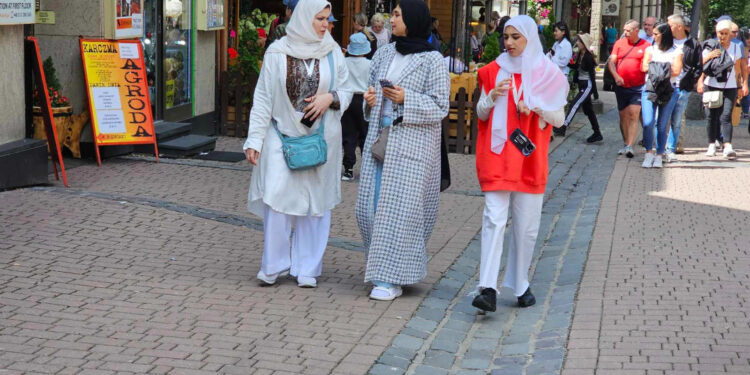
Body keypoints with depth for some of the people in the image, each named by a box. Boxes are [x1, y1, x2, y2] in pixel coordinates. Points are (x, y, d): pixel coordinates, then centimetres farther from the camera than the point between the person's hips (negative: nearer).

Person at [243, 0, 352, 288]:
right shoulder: (277, 52, -4)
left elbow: (346, 92, 10)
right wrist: (254, 139, -6)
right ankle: (273, 267, 7)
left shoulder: (332, 52, 3)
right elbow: (263, 98, -2)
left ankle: (307, 269, 16)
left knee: (316, 202, 5)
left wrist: (331, 97, -13)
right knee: (277, 199, -7)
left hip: (321, 138, 2)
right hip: (282, 137, -2)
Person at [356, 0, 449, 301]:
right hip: (379, 140, 6)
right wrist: (370, 97, 2)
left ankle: (391, 279, -3)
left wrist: (406, 99, -19)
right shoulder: (384, 53, 12)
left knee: (398, 208, -7)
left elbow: (439, 108, -7)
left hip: (411, 145, -6)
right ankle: (382, 267, 22)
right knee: (371, 206, 5)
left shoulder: (432, 61, -6)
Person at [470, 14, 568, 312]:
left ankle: (520, 285, 18)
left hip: (530, 157, 0)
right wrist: (493, 96, -8)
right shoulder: (494, 70, 8)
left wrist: (536, 105, -13)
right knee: (494, 219, -11)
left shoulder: (546, 73, 4)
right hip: (498, 155, 0)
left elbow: (559, 119, 5)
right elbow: (481, 114, 11)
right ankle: (488, 288, -18)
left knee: (526, 225, 4)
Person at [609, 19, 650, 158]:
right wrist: (616, 76, -13)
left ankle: (630, 146, -19)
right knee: (623, 116, 11)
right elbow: (611, 62, 3)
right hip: (621, 86, 4)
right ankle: (626, 144, 24)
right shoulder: (619, 43, 7)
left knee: (633, 116, -13)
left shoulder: (646, 46, 0)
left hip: (637, 87, -3)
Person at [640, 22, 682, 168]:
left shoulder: (676, 52, 7)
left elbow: (677, 71, -7)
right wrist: (665, 70, -4)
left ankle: (659, 156, 7)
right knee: (648, 123, -11)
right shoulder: (650, 49, 15)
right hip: (650, 89, 2)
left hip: (669, 91, -2)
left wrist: (654, 69, -4)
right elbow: (644, 67, 3)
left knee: (662, 125, -1)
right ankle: (649, 153, 1)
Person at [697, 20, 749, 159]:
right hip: (711, 86, -1)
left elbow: (737, 69, 16)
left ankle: (727, 146, -19)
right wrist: (700, 82, -17)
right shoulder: (710, 47, 2)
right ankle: (712, 145, 14)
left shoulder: (736, 48, 11)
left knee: (726, 116, -11)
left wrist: (741, 86, 15)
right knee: (712, 116, 3)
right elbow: (701, 66, -2)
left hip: (730, 87, 1)